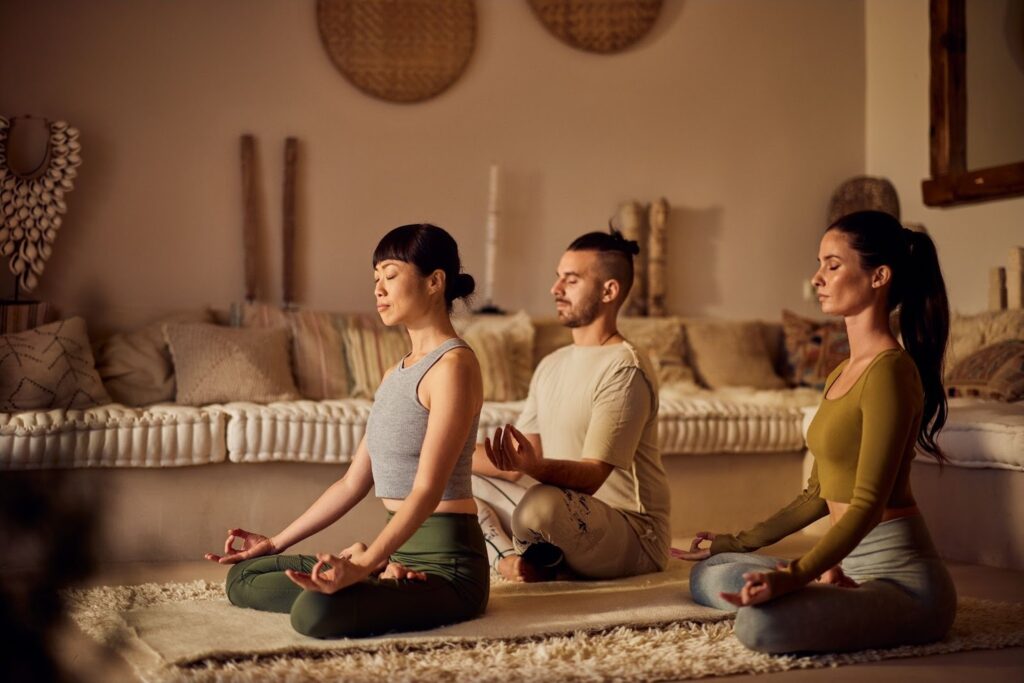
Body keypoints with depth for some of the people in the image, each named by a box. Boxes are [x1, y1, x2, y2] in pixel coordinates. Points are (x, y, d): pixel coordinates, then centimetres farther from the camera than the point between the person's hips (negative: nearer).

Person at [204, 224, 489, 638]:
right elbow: (353, 483, 18)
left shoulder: (453, 366, -13)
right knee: (244, 578, 8)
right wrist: (276, 543, 19)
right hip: (399, 552, 9)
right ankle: (383, 580, 3)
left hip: (446, 563, -9)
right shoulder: (396, 374, 16)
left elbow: (427, 491, -22)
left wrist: (363, 566, -34)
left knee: (314, 611, -34)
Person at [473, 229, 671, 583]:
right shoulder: (551, 365, 13)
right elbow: (519, 461, 11)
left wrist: (531, 466, -42)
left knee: (542, 504, -39)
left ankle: (533, 562, -6)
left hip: (633, 536, -8)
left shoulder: (625, 368, -15)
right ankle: (508, 556, -13)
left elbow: (591, 477, -23)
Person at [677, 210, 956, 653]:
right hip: (849, 563, 10)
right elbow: (819, 493, 20)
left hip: (899, 572, -10)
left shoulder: (889, 369, -16)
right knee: (707, 575, 3)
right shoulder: (843, 372, 15)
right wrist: (739, 543, 23)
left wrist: (792, 576, -30)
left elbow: (869, 503, -22)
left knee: (758, 624, -32)